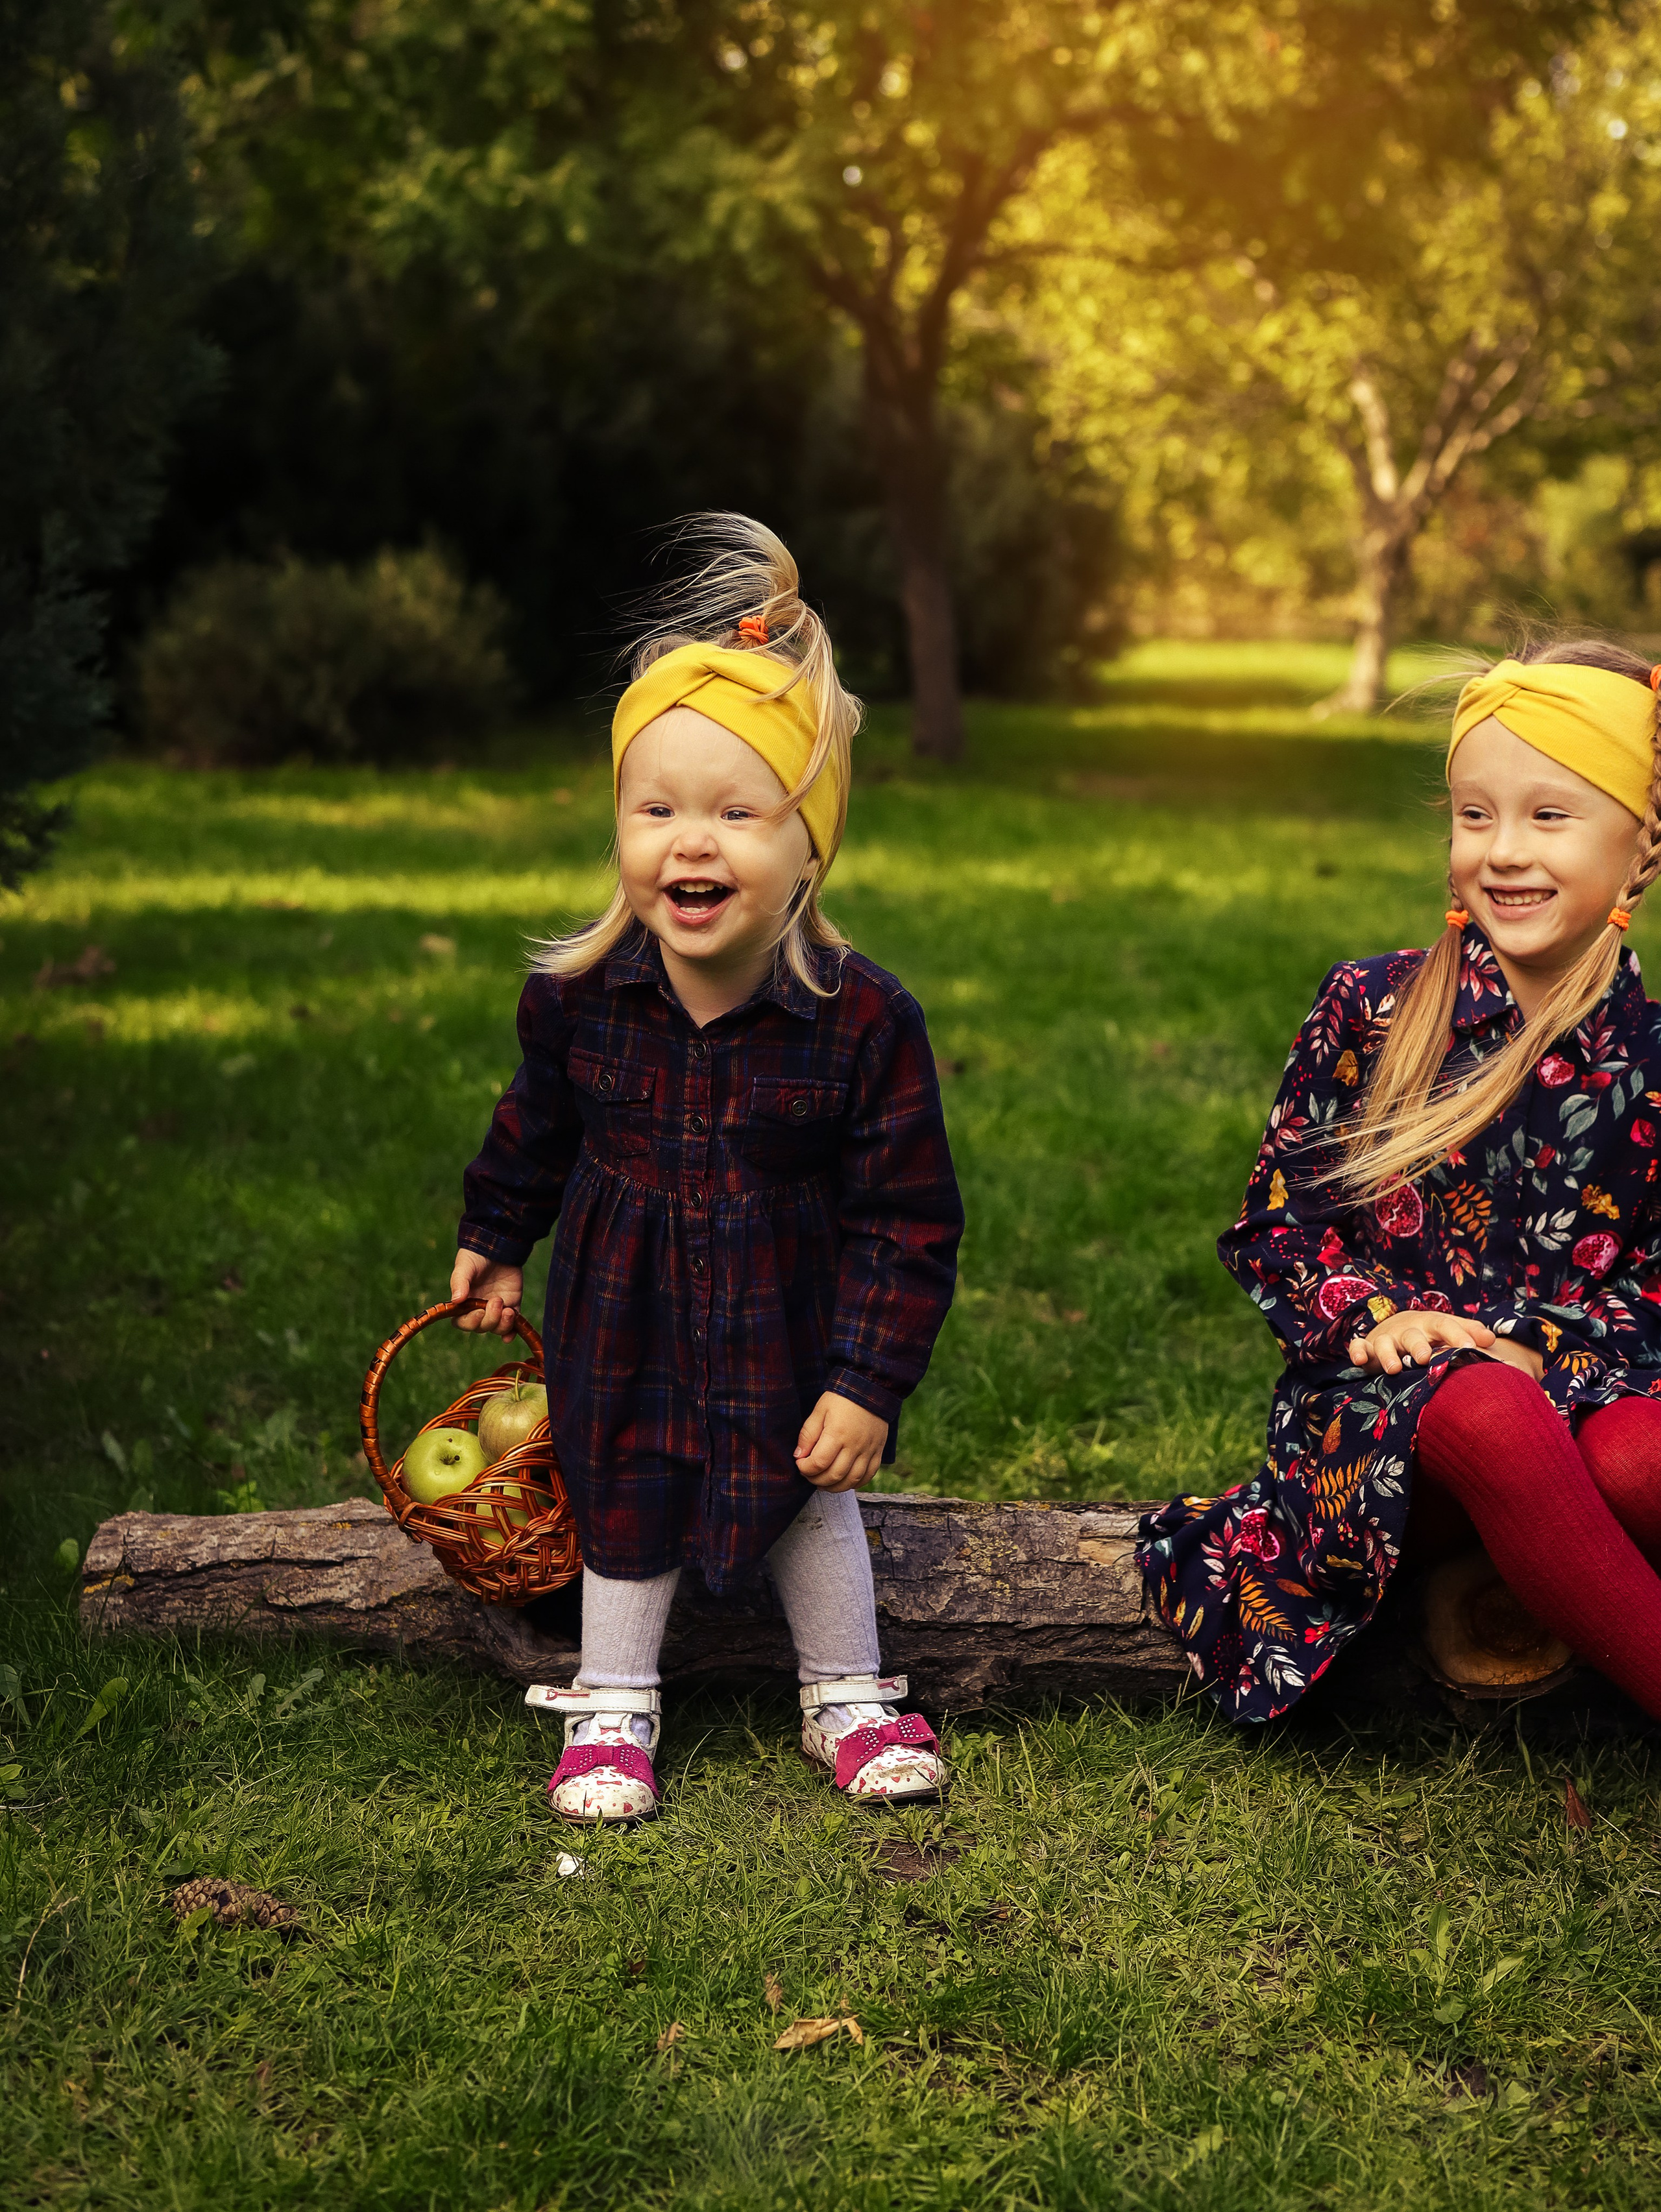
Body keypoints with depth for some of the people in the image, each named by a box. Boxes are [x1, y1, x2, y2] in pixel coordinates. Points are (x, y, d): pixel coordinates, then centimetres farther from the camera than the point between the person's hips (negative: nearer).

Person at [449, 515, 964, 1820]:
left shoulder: (863, 1019, -24)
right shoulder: (580, 995, -16)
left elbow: (908, 1222, -17)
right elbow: (539, 1123, 8)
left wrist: (867, 1384, -18)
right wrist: (497, 1241, 21)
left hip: (787, 1330, -2)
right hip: (624, 1319, 2)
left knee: (813, 1504, 13)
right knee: (621, 1502, 13)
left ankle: (850, 1700, 35)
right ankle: (613, 1709, 33)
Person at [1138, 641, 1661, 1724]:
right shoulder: (1369, 1009, 4)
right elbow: (1273, 1220, 7)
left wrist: (1540, 1347, -11)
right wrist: (1368, 1319, -10)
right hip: (1383, 1394, 0)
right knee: (1489, 1420, -37)